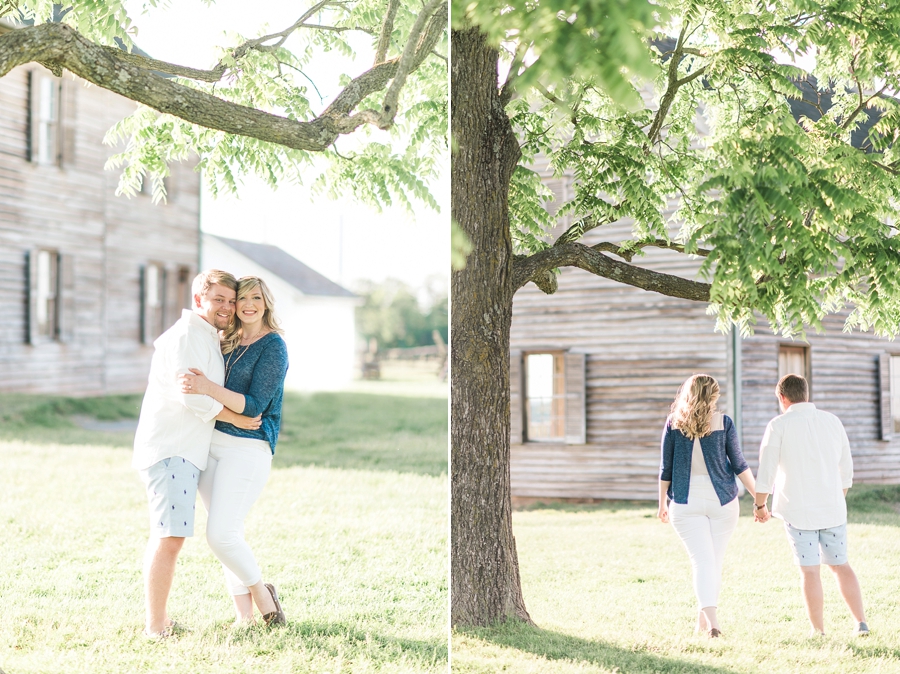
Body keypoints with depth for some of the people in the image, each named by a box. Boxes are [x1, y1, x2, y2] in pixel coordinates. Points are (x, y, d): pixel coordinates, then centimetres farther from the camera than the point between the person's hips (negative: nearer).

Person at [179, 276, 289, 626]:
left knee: (221, 534, -13)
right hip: (211, 443, 7)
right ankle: (244, 617, 13)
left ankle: (262, 594, 9)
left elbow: (254, 406, -17)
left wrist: (208, 388, -27)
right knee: (225, 534, 6)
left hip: (247, 449, -7)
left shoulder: (273, 347, -8)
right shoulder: (227, 342, 13)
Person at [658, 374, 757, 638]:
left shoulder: (674, 424, -2)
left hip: (686, 502, 0)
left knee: (702, 560, -2)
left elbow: (665, 468, 2)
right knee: (715, 560, 13)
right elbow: (739, 464, -3)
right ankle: (703, 619, 23)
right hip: (722, 500, 0)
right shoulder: (723, 423, -4)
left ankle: (710, 618, -21)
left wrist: (662, 503, 13)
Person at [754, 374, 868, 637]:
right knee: (840, 564, 15)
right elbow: (846, 471, 11)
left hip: (798, 511, -4)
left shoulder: (779, 426, -8)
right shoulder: (832, 421, 5)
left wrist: (760, 506, 7)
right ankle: (861, 622, 11)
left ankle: (819, 632, 7)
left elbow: (766, 473, -7)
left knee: (809, 570, 3)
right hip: (833, 510, 4)